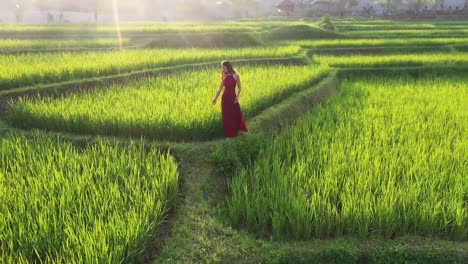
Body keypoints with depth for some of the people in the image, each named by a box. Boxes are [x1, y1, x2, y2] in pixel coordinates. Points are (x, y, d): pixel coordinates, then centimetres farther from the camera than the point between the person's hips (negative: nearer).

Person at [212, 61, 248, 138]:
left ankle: (236, 130, 32)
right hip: (225, 97, 3)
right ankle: (229, 133, 21)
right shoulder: (224, 76, 1)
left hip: (233, 97, -2)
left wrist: (237, 97, -14)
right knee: (226, 116, 7)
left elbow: (239, 88, -3)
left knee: (236, 114, 8)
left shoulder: (236, 76, -8)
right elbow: (220, 88, 8)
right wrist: (216, 98, 11)